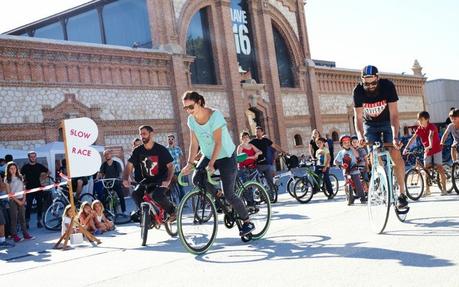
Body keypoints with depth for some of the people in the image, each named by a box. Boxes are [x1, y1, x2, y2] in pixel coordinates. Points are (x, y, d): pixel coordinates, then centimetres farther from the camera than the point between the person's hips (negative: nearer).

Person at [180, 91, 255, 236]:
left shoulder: (215, 115, -24)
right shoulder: (191, 120, -6)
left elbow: (218, 142, -28)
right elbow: (194, 144, -5)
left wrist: (211, 164, -35)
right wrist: (189, 163, -17)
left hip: (226, 157, -6)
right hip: (208, 156, 6)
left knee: (228, 194, -11)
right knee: (196, 179, -16)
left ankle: (247, 222, 8)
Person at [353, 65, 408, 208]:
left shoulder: (387, 86, -29)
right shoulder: (358, 91, -25)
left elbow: (394, 114, -32)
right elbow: (358, 117, -23)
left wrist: (395, 137, -44)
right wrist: (360, 136, -40)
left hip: (388, 123, -2)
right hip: (370, 125, 2)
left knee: (395, 154, -16)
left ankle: (402, 192, -12)